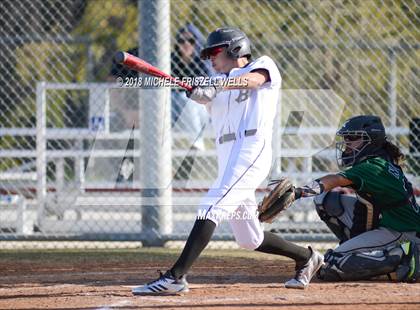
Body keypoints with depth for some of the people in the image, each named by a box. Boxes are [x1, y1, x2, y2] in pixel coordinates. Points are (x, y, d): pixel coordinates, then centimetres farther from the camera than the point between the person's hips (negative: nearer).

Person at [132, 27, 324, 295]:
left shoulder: (264, 65, 9)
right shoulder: (220, 81, 24)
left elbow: (253, 80, -15)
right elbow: (203, 94, 2)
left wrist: (224, 82, -33)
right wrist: (200, 90, -22)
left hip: (251, 150, -8)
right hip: (227, 157, 8)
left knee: (211, 208, -21)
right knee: (249, 239, 12)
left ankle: (175, 277, -29)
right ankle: (305, 258, 32)